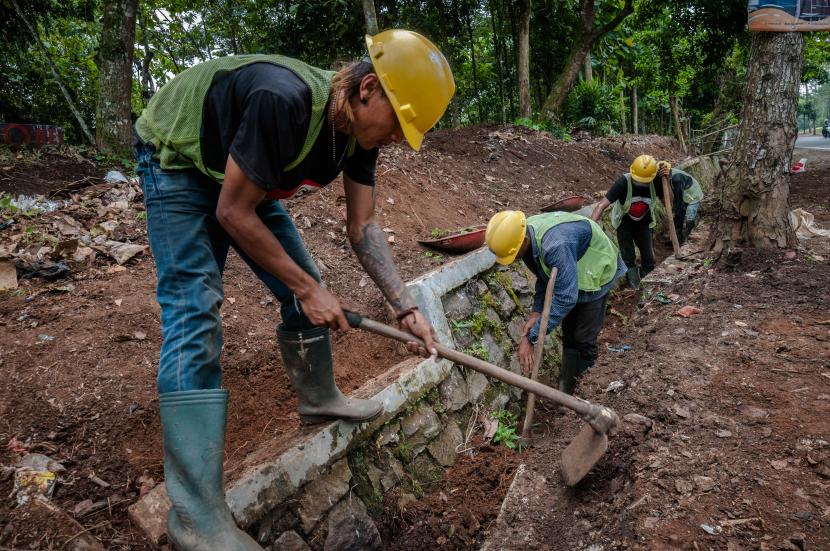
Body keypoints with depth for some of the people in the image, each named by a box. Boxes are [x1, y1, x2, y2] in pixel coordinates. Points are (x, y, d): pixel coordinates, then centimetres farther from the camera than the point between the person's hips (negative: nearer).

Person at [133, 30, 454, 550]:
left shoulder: (359, 131, -13)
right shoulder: (284, 101, -38)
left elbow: (363, 225, -6)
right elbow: (233, 214, -30)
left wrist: (406, 307, -13)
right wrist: (306, 288, -23)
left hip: (244, 175, 8)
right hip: (177, 161, -8)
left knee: (305, 286, 7)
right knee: (195, 316, -19)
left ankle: (318, 397, 31)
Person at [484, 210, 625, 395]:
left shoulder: (556, 246, -44)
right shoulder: (525, 233, -16)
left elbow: (565, 297, -42)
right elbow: (544, 276, -1)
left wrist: (531, 337, -38)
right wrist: (537, 311, -14)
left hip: (595, 276, -8)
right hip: (570, 277, 8)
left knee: (583, 338, -5)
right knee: (569, 333, 15)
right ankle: (566, 390, 27)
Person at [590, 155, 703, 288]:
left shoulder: (655, 182, -24)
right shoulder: (624, 182, -34)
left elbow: (669, 202, -11)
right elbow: (602, 205, -38)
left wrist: (666, 181, -26)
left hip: (644, 222, 3)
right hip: (624, 222, -2)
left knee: (648, 258, 7)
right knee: (628, 259, 0)